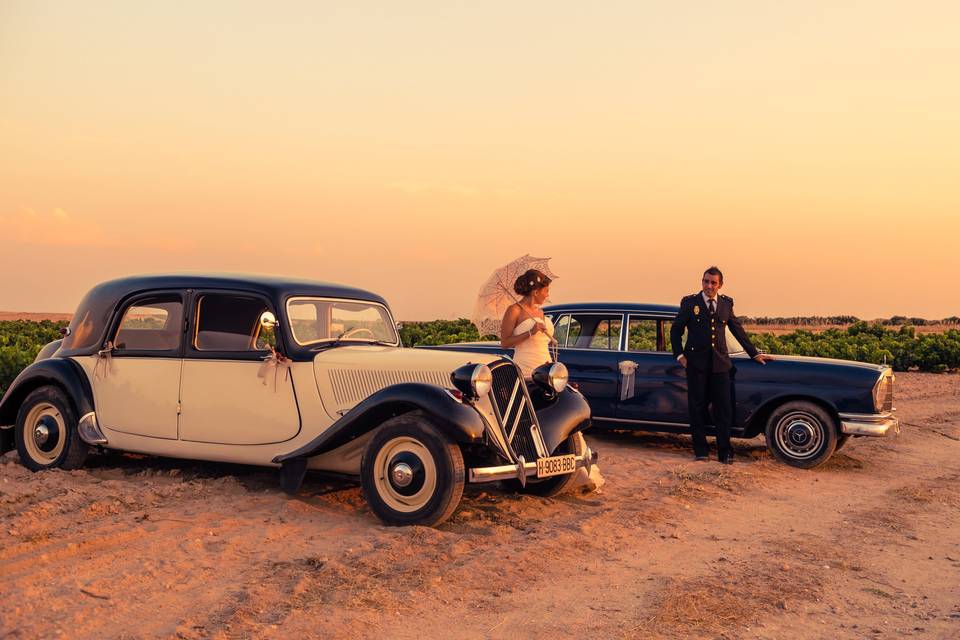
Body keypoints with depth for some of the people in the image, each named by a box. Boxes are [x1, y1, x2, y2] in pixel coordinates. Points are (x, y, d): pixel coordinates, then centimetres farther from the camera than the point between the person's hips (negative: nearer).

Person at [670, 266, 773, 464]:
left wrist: (755, 354, 17)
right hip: (696, 364, -2)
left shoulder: (726, 303, 10)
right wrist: (680, 355, -3)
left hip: (720, 363, 2)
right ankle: (700, 451, 12)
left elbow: (738, 329, 17)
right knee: (697, 408, 4)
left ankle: (724, 452, 6)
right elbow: (676, 330, 7)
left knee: (724, 408, 0)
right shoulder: (689, 302, 2)